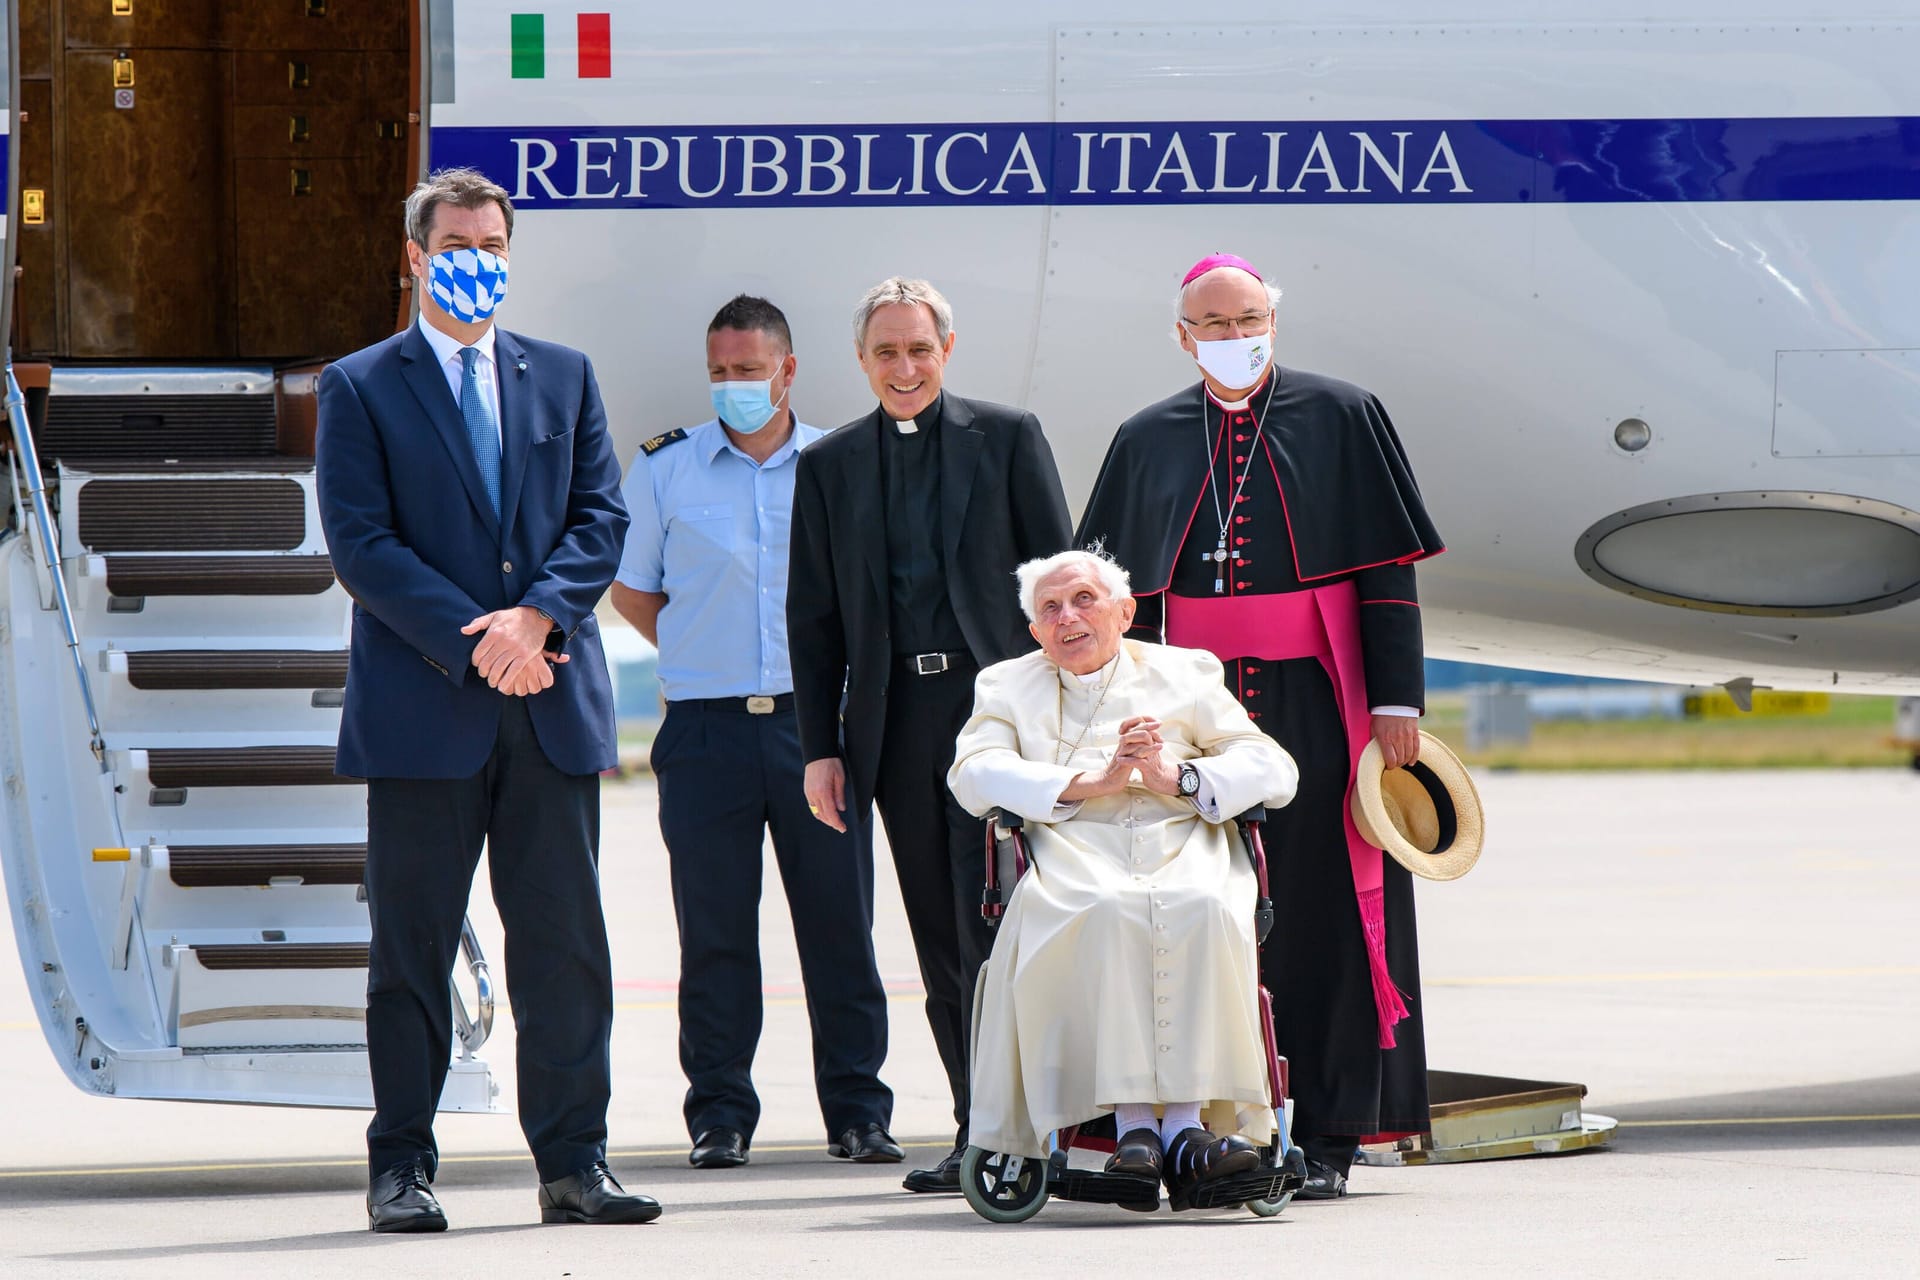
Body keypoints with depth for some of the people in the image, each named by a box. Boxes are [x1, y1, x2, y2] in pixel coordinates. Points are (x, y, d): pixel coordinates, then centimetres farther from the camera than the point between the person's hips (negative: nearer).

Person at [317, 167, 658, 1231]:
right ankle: (401, 1169, 6)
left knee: (565, 943, 2)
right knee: (412, 946, 1)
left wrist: (537, 616, -10)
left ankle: (573, 1164, 6)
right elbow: (361, 543, -5)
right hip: (421, 706, -3)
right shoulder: (360, 387, 4)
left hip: (552, 703, 3)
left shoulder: (563, 377, 15)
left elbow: (601, 516, 8)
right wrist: (476, 643, -14)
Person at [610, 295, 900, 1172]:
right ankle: (719, 1114, 5)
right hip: (708, 728, 0)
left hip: (816, 719, 0)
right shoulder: (665, 469, 6)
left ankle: (856, 1109, 6)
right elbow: (634, 591, 14)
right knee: (714, 928, -1)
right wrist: (708, 656, 7)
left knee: (840, 919, 0)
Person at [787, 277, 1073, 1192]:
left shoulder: (1008, 439, 6)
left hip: (997, 703, -3)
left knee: (990, 919, -11)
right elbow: (812, 620, 13)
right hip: (897, 720, 3)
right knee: (941, 941, 4)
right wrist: (821, 747, 6)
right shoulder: (828, 467, 13)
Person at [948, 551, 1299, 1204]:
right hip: (1074, 857, -1)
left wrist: (1179, 777, -7)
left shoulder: (1185, 673, 22)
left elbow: (1275, 770, 11)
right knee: (1108, 910, -37)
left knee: (1205, 908, -35)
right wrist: (1094, 779, -8)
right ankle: (1132, 1120, -39)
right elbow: (973, 775, 3)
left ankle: (1186, 1122, -38)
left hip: (1183, 850, 1)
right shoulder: (1007, 685, 23)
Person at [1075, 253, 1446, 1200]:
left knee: (1315, 910, -3)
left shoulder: (1341, 420, 3)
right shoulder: (1149, 443, 11)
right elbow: (1120, 592, 13)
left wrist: (1396, 700, -7)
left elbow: (1387, 573, 0)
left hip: (1311, 704, -2)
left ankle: (1325, 1138, 0)